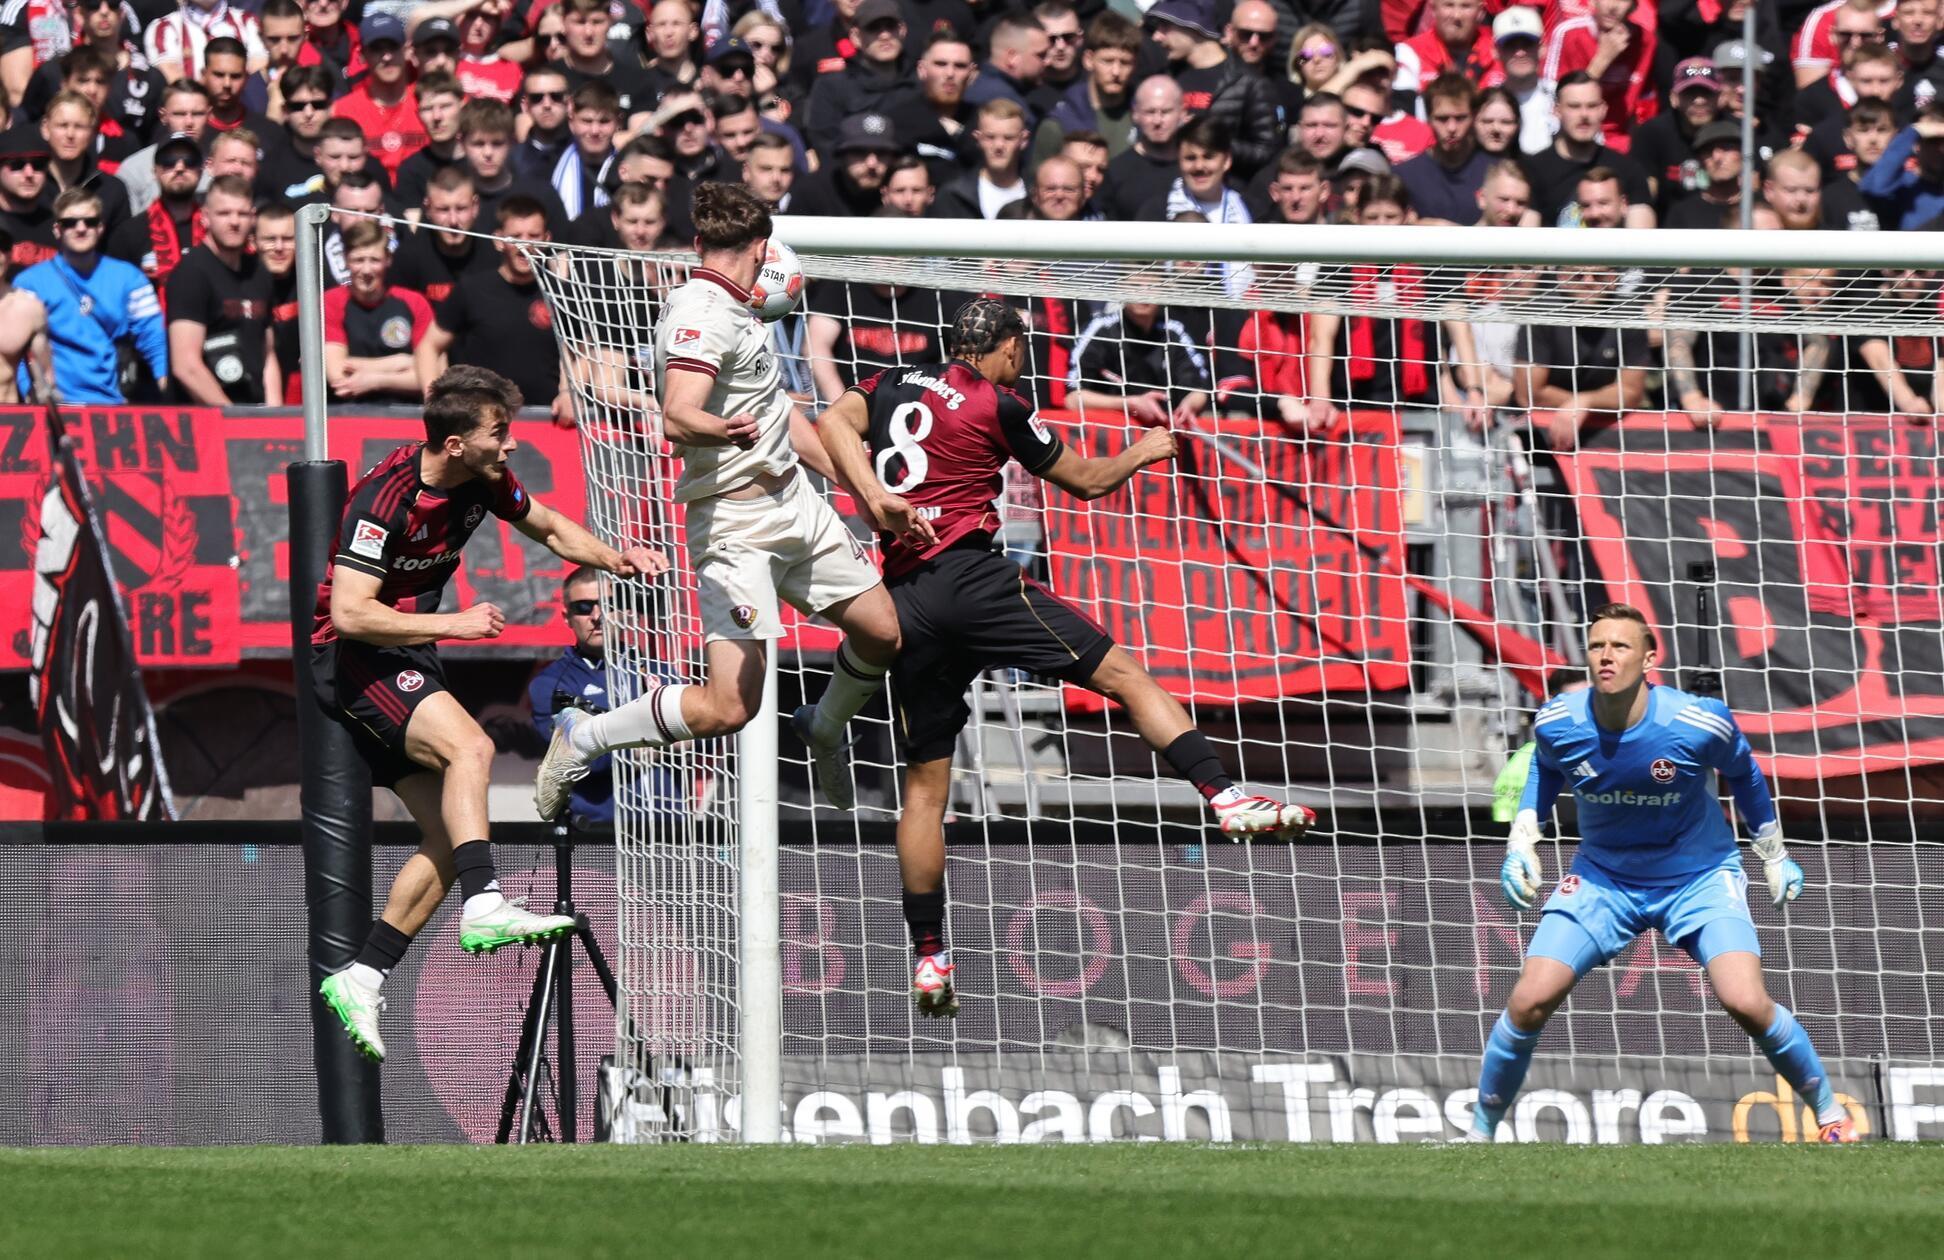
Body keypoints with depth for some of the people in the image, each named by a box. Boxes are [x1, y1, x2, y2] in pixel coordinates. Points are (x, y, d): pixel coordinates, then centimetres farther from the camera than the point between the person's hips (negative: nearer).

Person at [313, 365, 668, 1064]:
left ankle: (361, 979, 5)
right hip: (350, 655, -8)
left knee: (448, 836, 1)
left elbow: (551, 529, 19)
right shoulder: (388, 494, -23)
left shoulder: (485, 481, -1)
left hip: (408, 656, 8)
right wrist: (451, 623, -23)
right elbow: (350, 613, -27)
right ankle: (484, 906, -38)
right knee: (469, 745, -30)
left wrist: (615, 558, 0)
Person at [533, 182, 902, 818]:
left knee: (881, 633, 14)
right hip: (735, 522, -10)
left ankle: (823, 729, 43)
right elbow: (678, 417, -33)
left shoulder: (735, 312, 14)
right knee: (727, 707, -15)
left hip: (793, 498, 10)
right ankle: (582, 739, 3)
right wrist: (728, 431, -54)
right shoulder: (701, 314, -18)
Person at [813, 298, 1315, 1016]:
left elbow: (835, 423, -2)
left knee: (925, 786, 9)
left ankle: (928, 958, 8)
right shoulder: (998, 406, 4)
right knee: (1124, 675, -4)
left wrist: (874, 497, -12)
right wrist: (1144, 452, 31)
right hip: (968, 573, -5)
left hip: (903, 603, 5)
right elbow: (1087, 480, 14)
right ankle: (1228, 800, -19)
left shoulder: (895, 385, 18)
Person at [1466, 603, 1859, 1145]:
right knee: (1529, 1001, -12)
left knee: (1747, 1004, -21)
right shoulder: (1558, 725, -17)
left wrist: (1774, 856, 10)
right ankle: (1481, 1131, 9)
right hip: (1602, 878, 2)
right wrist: (1521, 844, 1)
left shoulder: (1701, 723, -24)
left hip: (1700, 877, -2)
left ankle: (1830, 1113, 4)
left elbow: (1742, 773, 0)